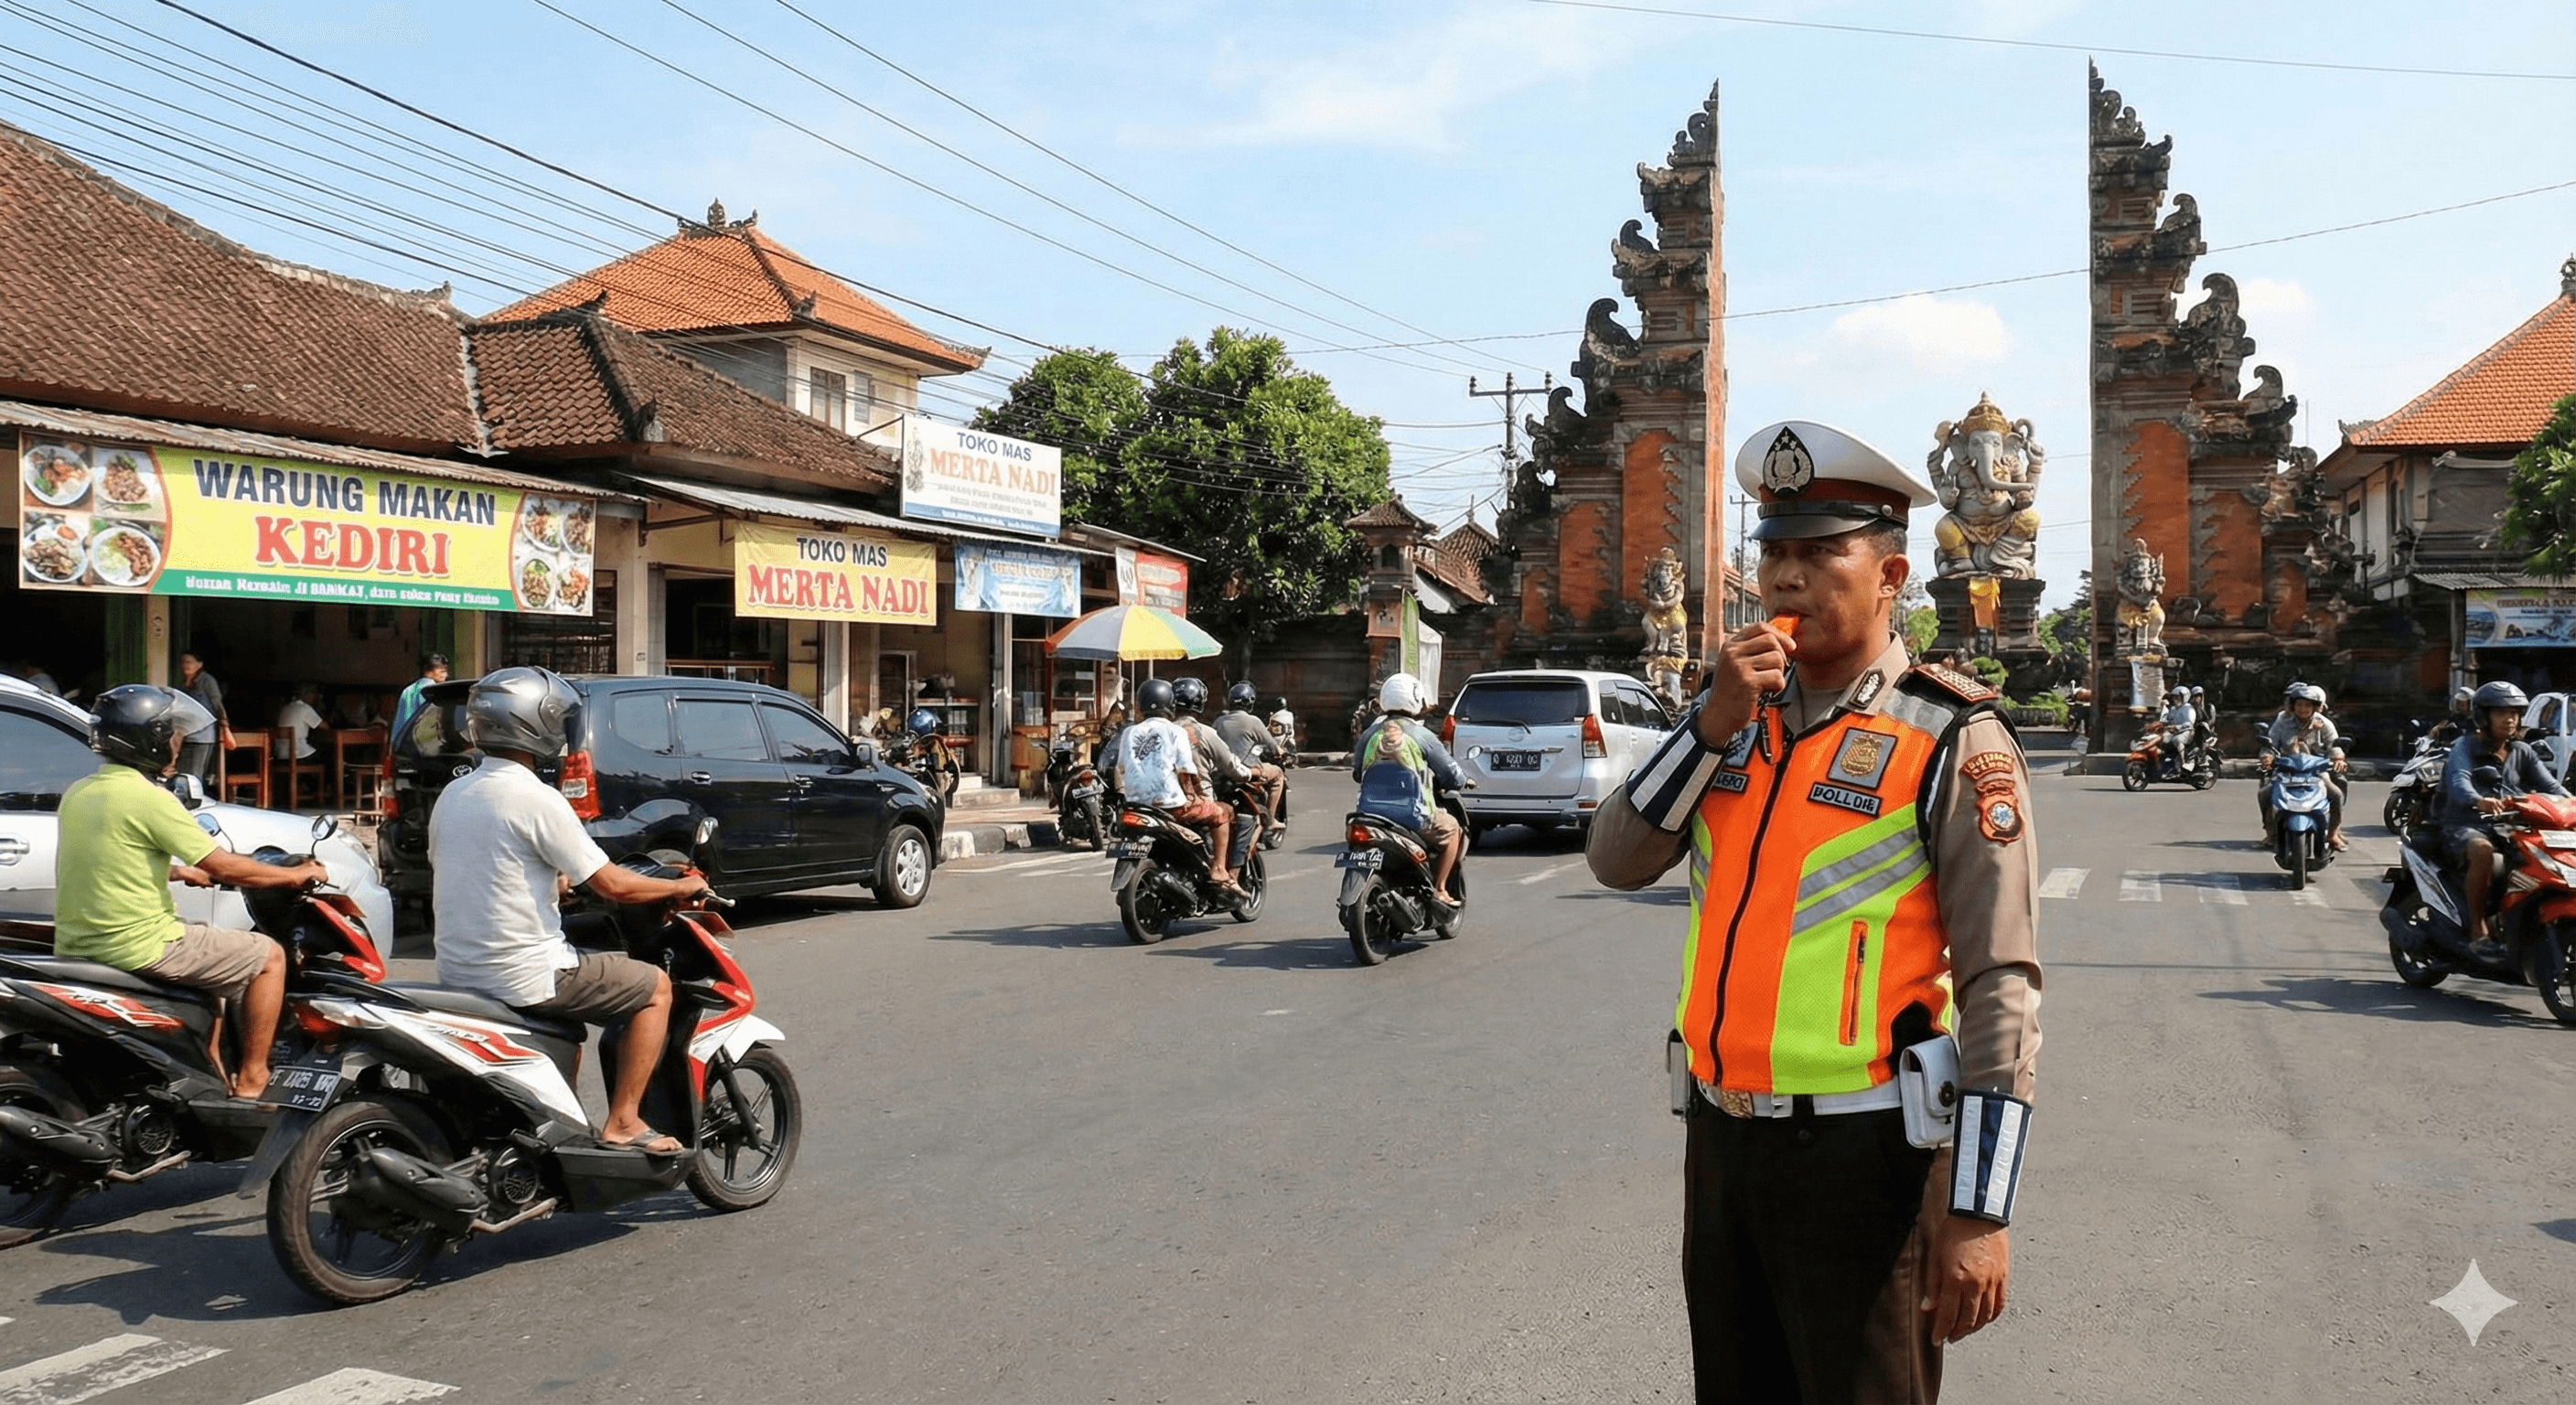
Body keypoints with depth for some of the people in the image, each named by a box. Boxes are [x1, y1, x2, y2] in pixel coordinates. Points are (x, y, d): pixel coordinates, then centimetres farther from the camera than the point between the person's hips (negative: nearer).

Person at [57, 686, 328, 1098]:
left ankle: (211, 1069, 33)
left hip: (76, 948, 9)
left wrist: (179, 872, 33)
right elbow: (224, 868, -14)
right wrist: (295, 874, -1)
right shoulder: (150, 799, -17)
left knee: (211, 949, 32)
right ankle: (250, 1081, 3)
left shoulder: (77, 793, 9)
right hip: (138, 947, -9)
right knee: (269, 957, 4)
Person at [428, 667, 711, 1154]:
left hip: (457, 972, 9)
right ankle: (622, 1122, 2)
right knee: (655, 988, 4)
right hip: (521, 975, -9)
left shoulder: (452, 795, 9)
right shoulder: (536, 799, -17)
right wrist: (680, 887, 1)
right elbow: (611, 885, -15)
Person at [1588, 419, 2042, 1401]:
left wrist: (1979, 1210, -16)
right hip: (1719, 1135, 6)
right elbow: (1617, 863, -1)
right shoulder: (1737, 706, 7)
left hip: (1858, 1155, -5)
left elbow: (2000, 986, -13)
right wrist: (1713, 724, -13)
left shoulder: (1948, 736, -10)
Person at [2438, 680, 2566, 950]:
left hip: (2507, 827, 6)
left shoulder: (2522, 752, 13)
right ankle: (2478, 926, -26)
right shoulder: (2465, 747, -4)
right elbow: (2458, 781, -25)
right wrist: (2478, 801, -47)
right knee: (2482, 850, -37)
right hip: (2465, 827, -5)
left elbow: (2549, 785, 1)